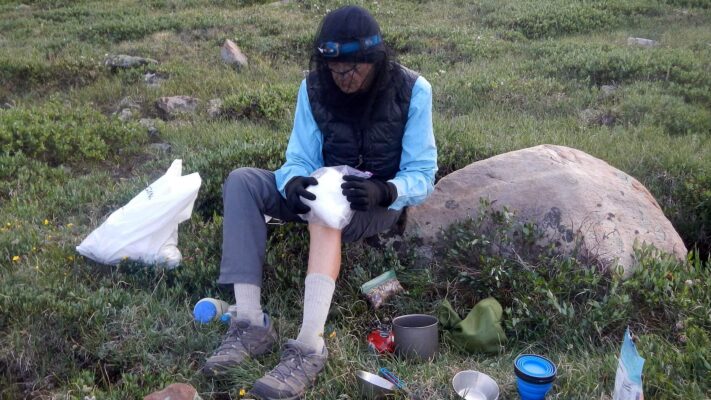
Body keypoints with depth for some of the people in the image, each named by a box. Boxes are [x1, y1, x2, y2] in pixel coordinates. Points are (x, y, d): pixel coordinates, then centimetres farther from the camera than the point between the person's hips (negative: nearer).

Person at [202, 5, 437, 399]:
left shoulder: (412, 90, -16)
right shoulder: (313, 88, -7)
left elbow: (422, 175, -16)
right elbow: (299, 159, -9)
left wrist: (382, 191, -38)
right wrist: (294, 183, -34)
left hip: (381, 202, -4)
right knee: (241, 181, -20)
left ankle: (309, 348, -44)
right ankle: (250, 322, -29)